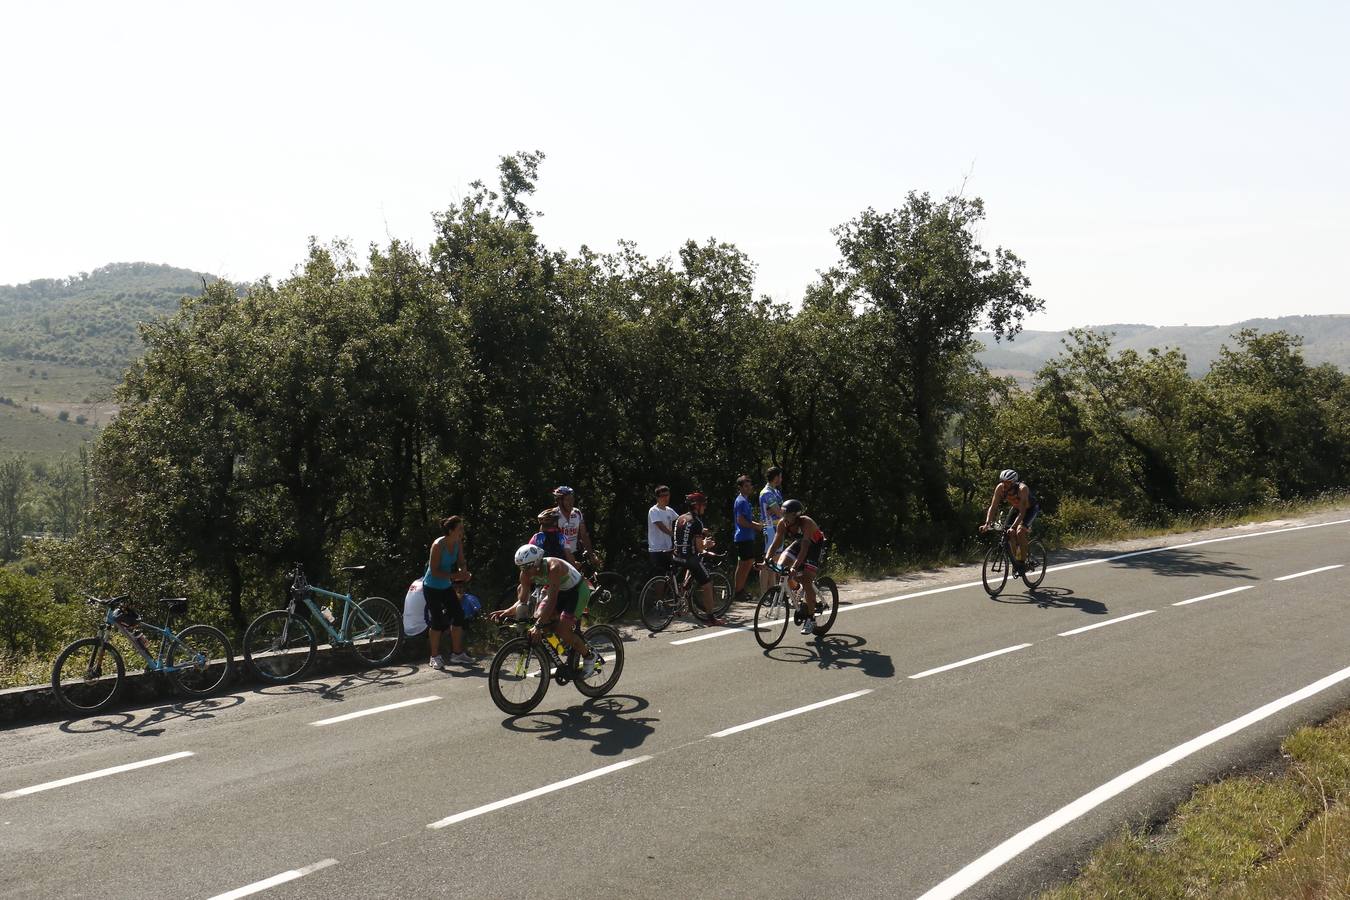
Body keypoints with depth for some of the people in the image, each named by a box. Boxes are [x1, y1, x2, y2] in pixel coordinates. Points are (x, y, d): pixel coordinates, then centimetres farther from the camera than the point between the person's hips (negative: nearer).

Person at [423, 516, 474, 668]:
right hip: (432, 588, -7)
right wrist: (454, 576, -31)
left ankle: (457, 654, 14)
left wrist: (463, 573, -17)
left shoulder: (458, 543, -6)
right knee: (438, 621, -7)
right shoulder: (438, 545, -25)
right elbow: (434, 571, -25)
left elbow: (461, 562, 5)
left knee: (459, 615, 2)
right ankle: (435, 657, 8)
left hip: (446, 586, 7)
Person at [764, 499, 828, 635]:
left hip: (815, 546, -6)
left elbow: (804, 548, -43)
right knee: (781, 565, -19)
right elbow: (775, 543, -19)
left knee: (806, 580, -16)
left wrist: (795, 567, -53)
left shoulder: (806, 523, -36)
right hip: (798, 543, 6)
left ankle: (810, 619, -7)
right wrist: (766, 559, -35)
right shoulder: (782, 524, -20)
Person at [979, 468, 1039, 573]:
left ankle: (1023, 562, -15)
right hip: (1016, 508, 5)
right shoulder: (1000, 488, -25)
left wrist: (1013, 527, -52)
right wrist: (987, 524, -36)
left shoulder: (1022, 489, -38)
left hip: (1031, 508, -5)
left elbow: (1022, 512, -41)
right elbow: (993, 507, -23)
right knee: (1011, 533, -14)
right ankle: (1015, 560, 4)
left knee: (1020, 531, -26)